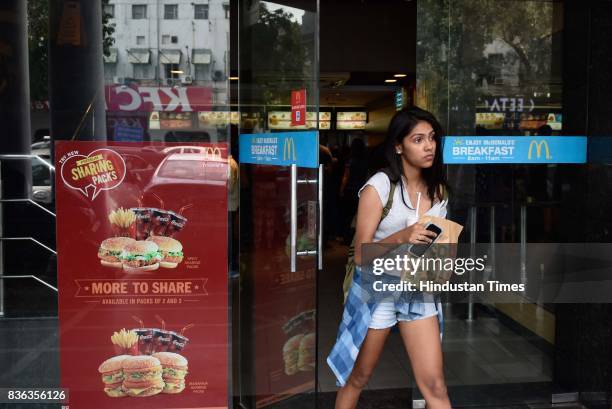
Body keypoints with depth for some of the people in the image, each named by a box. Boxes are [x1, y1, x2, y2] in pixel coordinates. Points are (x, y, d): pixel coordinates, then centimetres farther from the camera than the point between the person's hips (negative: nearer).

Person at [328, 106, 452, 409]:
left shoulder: (437, 189, 2)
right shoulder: (378, 187, -15)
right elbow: (361, 256, -16)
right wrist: (401, 237, -31)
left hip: (420, 293, 4)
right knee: (357, 378, 14)